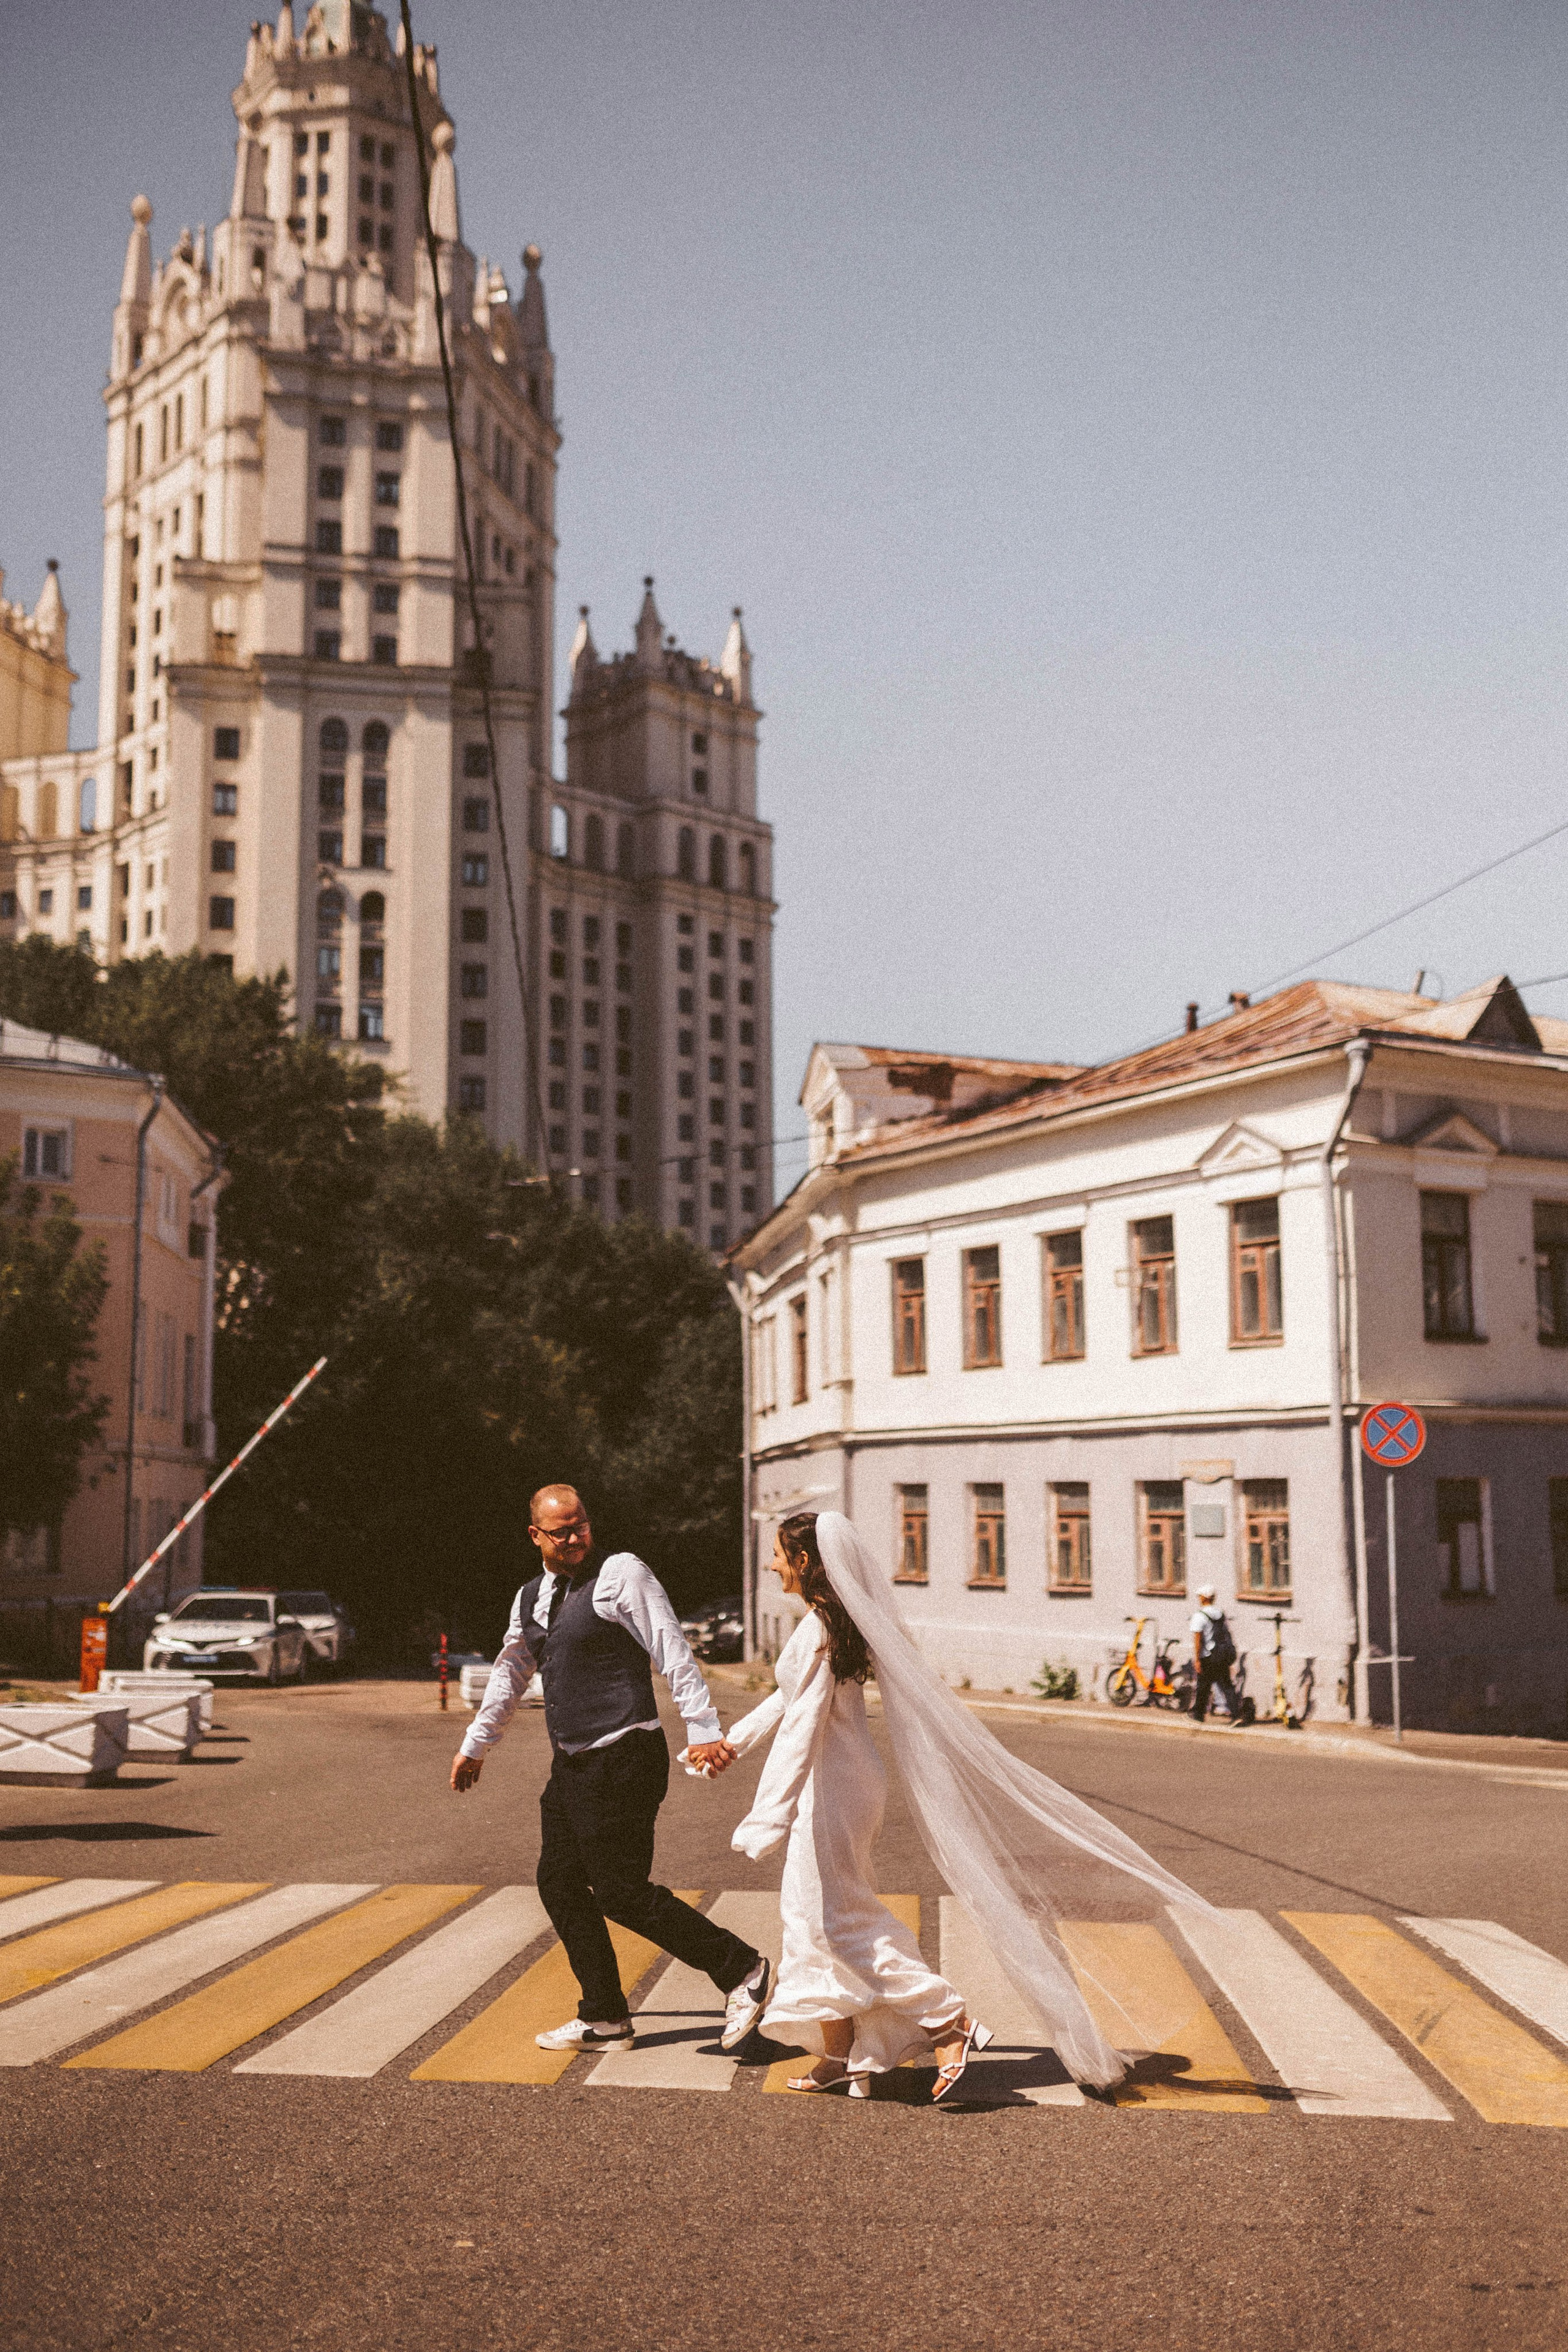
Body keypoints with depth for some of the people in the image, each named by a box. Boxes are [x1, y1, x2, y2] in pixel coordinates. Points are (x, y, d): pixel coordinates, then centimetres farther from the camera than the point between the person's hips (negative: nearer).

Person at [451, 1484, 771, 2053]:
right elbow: (510, 1675, 29)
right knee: (560, 1885, 10)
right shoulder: (532, 1597, 14)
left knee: (623, 1894, -9)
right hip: (571, 1765, 8)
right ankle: (604, 2018, 22)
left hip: (623, 1761, -8)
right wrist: (475, 1745, 34)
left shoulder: (621, 1574, -9)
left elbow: (673, 1653, -14)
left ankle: (742, 1970, 1)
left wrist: (703, 1729, -21)